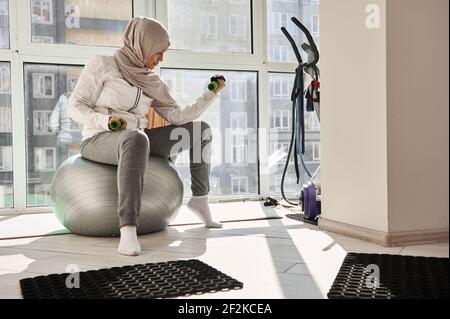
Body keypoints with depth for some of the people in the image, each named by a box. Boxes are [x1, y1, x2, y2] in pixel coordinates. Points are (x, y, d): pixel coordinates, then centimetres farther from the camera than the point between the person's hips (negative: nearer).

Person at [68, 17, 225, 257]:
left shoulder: (153, 82, 12)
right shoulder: (102, 64, -3)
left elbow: (178, 117, 4)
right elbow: (75, 107, -6)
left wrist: (211, 94, -2)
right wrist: (105, 120, -24)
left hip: (135, 141, 6)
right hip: (98, 140, -6)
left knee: (201, 130, 1)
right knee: (136, 139, -43)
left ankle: (199, 199, 10)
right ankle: (128, 230, -48)